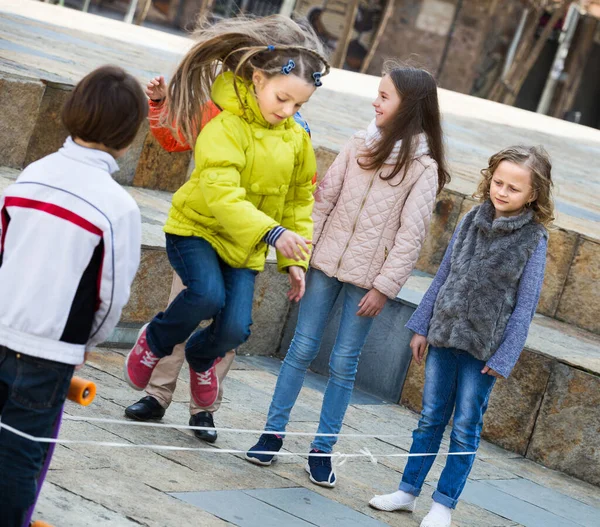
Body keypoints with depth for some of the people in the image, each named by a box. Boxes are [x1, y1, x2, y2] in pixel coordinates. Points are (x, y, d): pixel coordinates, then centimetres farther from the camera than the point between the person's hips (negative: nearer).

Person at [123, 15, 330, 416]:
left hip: (245, 247, 5)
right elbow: (220, 191, -32)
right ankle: (154, 342, 1)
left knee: (235, 328, -11)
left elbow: (301, 199, 11)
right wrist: (271, 233, -40)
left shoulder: (297, 136, 0)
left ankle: (202, 358, 27)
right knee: (208, 296, -31)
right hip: (198, 229, -5)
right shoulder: (226, 125, -20)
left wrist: (294, 259, 5)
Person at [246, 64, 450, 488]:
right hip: (327, 263, 3)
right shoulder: (360, 145, 4)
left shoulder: (423, 167, -7)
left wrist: (384, 287, -12)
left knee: (344, 363, 3)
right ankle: (273, 433, 13)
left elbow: (411, 233, -9)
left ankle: (322, 449, 12)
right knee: (303, 349, 6)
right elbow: (325, 198, 6)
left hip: (367, 278, -3)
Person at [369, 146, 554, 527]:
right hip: (444, 338, 4)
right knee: (430, 419, 13)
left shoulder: (534, 240, -11)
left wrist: (504, 358, -10)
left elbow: (525, 306, -9)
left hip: (484, 349, -4)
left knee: (466, 429, 5)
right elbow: (444, 276, 10)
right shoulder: (473, 221, 2)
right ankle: (408, 491, 23)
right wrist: (422, 327, 10)